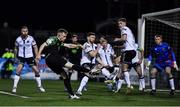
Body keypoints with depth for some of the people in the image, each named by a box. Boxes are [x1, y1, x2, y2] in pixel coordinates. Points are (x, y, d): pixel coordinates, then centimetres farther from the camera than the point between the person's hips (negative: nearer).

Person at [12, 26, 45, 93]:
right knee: (18, 70, -19)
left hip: (30, 57, 1)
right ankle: (14, 87, -13)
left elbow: (35, 47, -3)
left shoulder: (31, 38, -11)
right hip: (21, 57, 0)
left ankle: (39, 86, 19)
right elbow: (16, 48, 9)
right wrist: (15, 57, 11)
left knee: (36, 71, 1)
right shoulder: (18, 39, -8)